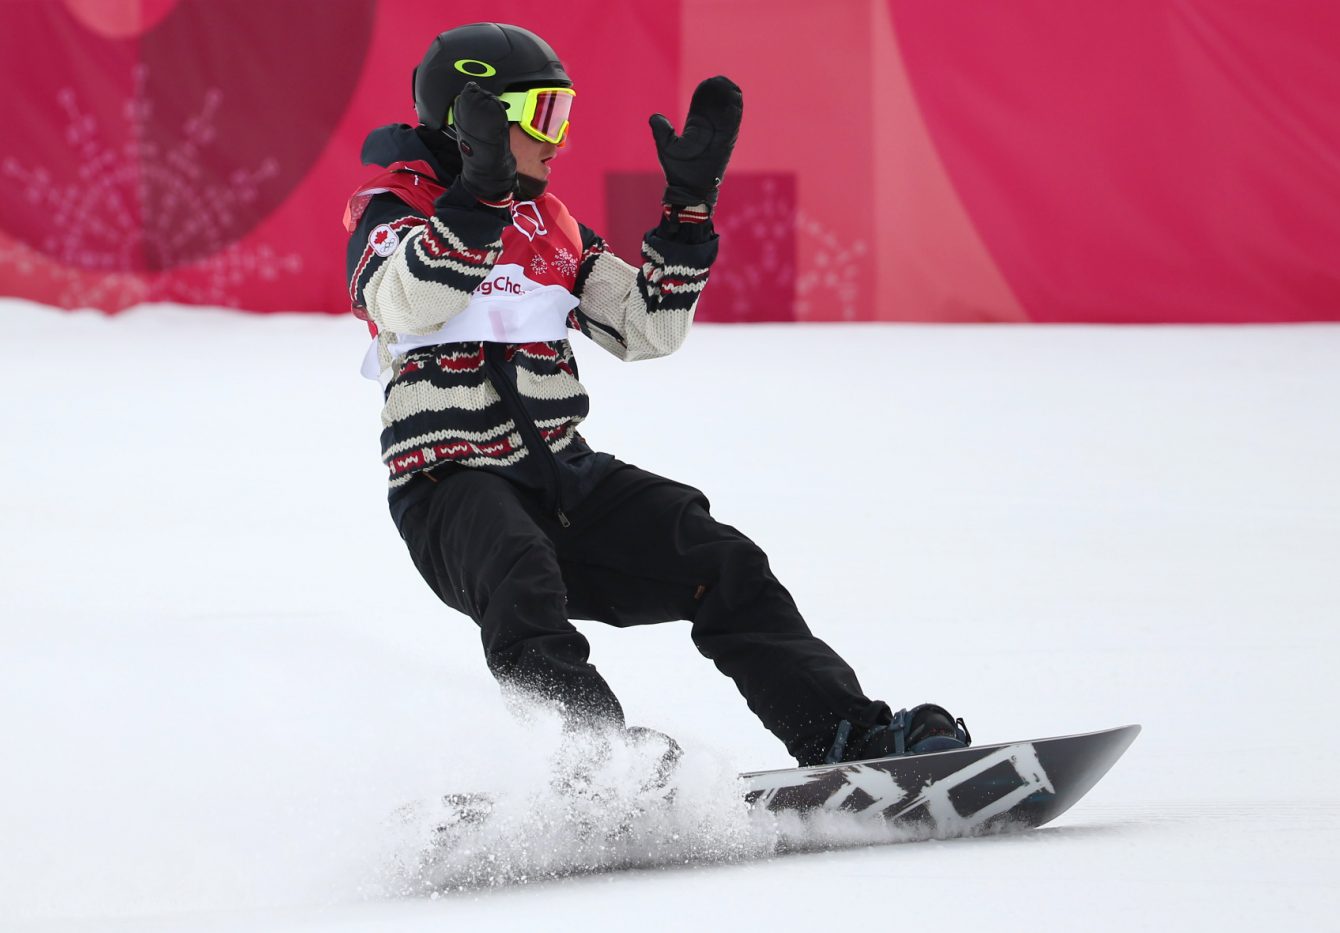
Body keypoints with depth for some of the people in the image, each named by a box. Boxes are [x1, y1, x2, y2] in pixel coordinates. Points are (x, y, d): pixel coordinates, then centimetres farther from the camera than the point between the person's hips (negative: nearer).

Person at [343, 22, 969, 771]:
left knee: (723, 565, -11)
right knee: (523, 590, -36)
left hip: (563, 472, 6)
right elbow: (412, 302, -22)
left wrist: (690, 199, 8)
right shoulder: (390, 211, 0)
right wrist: (482, 187, -32)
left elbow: (648, 327, 17)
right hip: (453, 483, -6)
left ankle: (848, 739, -14)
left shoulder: (547, 222, 18)